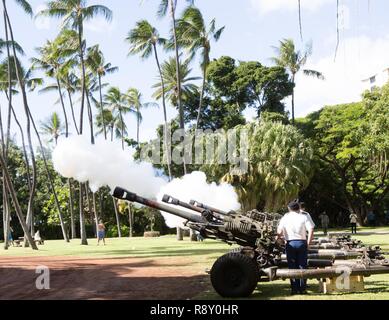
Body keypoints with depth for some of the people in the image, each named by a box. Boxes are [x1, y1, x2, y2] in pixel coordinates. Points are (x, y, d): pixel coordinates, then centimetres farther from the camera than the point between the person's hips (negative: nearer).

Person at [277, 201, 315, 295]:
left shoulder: (285, 218, 2)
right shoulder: (304, 217, 0)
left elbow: (279, 232, -4)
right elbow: (311, 230, -9)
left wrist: (278, 238, 15)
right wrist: (308, 243, -2)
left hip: (290, 243, 0)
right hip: (302, 243, 0)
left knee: (292, 266, 7)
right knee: (302, 266, 7)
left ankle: (295, 289, 7)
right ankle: (302, 289, 8)